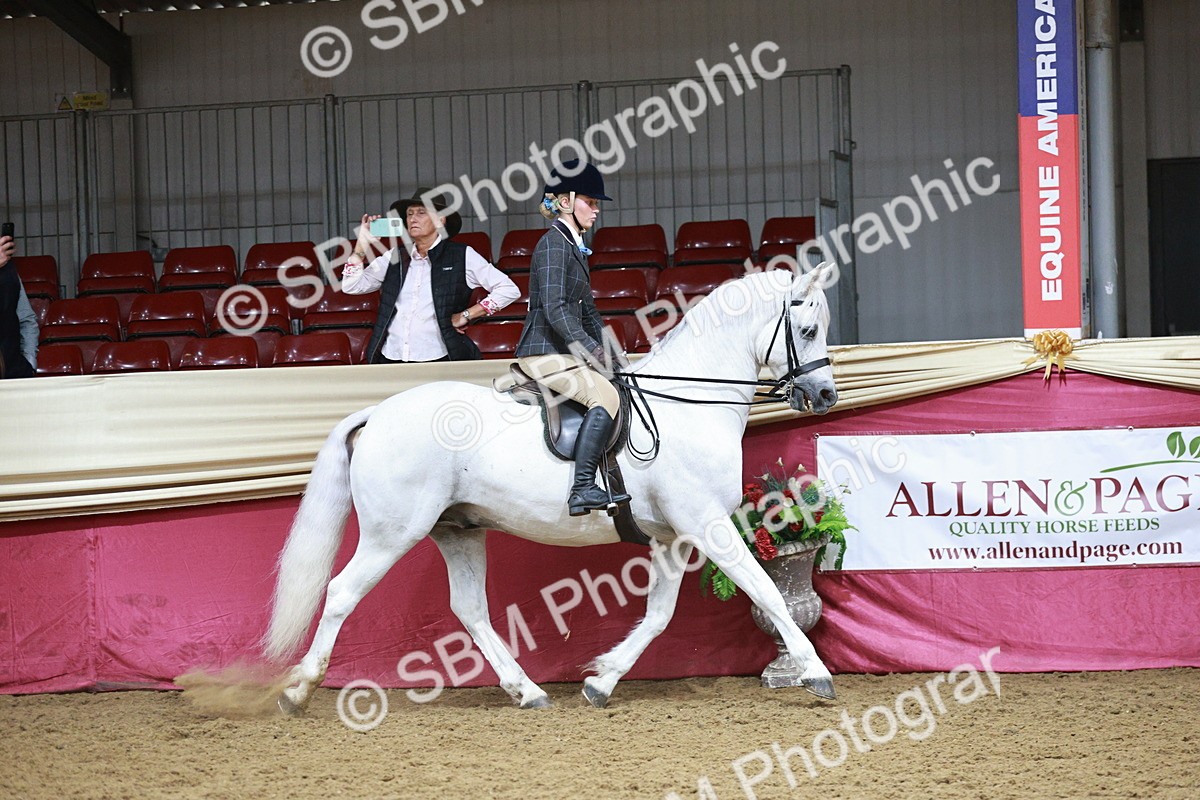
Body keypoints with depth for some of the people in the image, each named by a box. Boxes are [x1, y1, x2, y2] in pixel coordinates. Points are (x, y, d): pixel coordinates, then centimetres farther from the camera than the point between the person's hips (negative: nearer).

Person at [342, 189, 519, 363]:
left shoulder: (461, 256, 3)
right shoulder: (395, 257, 14)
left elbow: (509, 290, 1)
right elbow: (351, 287, 10)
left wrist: (466, 315, -5)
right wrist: (363, 241, 4)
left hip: (438, 361, -3)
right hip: (390, 360, 3)